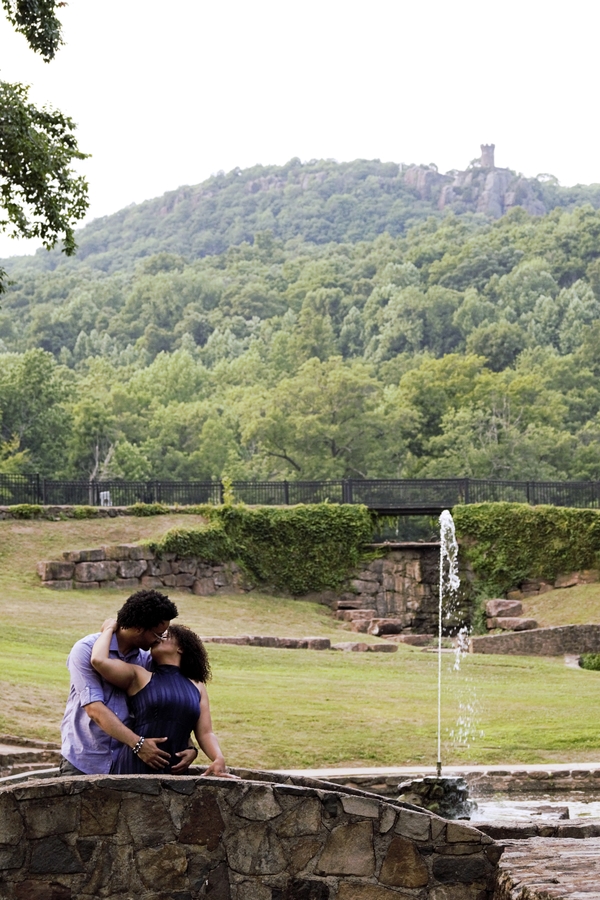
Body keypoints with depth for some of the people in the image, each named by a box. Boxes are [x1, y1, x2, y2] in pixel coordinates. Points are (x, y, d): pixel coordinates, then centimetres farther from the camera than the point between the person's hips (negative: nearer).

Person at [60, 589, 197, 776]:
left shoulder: (146, 660, 5)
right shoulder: (86, 650, -10)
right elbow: (94, 709, -19)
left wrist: (190, 747, -12)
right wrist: (137, 743, -30)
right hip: (82, 763, -4)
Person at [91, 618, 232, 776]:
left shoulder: (197, 687, 18)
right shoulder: (139, 676, 9)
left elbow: (205, 733, 10)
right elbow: (99, 660, -7)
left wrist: (219, 758, -10)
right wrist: (109, 629, 11)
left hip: (173, 772, 3)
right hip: (134, 768, -3)